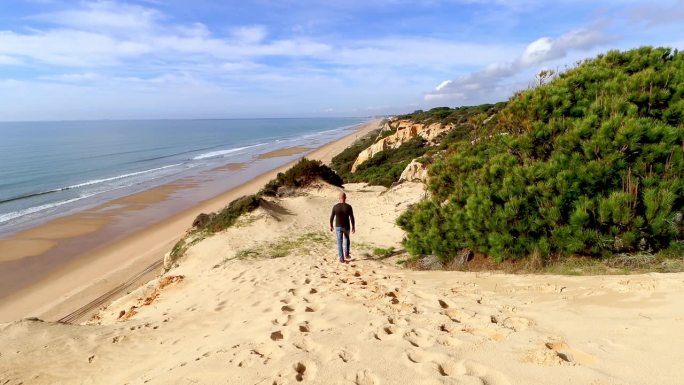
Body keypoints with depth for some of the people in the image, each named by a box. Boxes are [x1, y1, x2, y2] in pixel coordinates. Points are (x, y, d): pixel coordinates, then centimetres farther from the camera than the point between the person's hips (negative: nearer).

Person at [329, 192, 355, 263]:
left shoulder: (335, 206, -13)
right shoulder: (349, 206, -16)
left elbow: (331, 217, -4)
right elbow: (352, 218, -12)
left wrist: (331, 226, 11)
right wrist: (353, 227, 0)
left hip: (338, 227, 0)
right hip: (346, 227, 0)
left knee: (339, 242, 11)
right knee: (347, 238, 29)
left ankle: (342, 258, 13)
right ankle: (346, 254, 27)